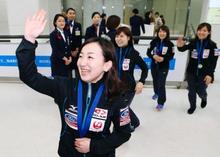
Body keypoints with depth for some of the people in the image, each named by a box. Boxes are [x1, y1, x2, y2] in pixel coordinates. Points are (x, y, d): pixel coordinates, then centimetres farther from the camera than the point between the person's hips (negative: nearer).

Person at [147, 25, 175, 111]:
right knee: (155, 81, 23)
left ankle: (161, 103, 9)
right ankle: (156, 93, 53)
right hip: (154, 65, 3)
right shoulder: (154, 41, -9)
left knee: (161, 84, -4)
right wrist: (153, 56, -25)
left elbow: (171, 56, -9)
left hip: (164, 67, -3)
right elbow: (148, 52, -5)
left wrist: (163, 59, -26)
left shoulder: (170, 44, -13)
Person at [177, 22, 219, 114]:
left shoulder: (212, 45, -9)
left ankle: (204, 98, 50)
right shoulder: (193, 42, -8)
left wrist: (210, 74, -14)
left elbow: (213, 62, -7)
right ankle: (192, 106, 39)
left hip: (204, 74, -1)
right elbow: (184, 48, -22)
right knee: (191, 91, 13)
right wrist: (180, 46, -46)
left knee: (201, 92, 12)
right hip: (191, 72, 1)